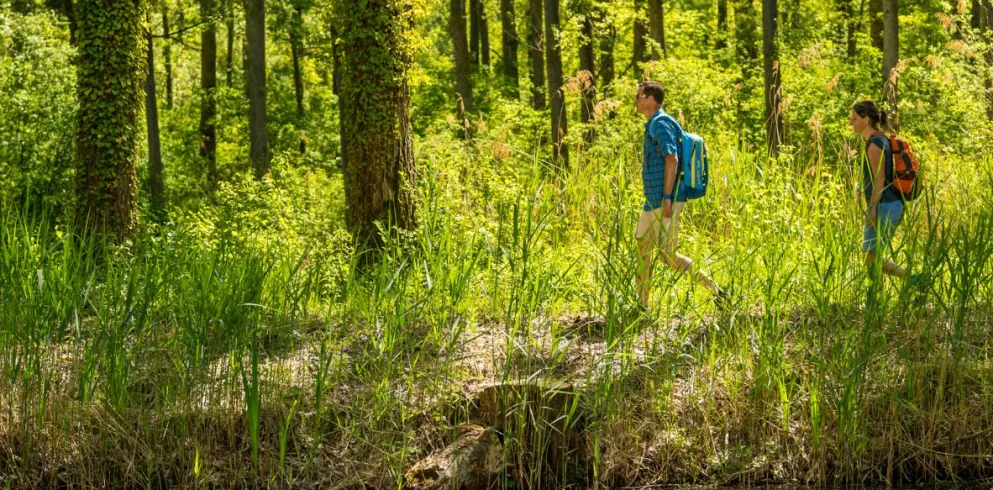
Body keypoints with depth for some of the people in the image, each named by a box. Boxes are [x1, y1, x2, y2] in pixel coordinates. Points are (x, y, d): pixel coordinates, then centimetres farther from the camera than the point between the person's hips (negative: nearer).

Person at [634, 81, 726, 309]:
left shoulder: (661, 124, -13)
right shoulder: (653, 125, 17)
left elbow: (672, 159, -22)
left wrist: (667, 198, -26)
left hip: (664, 202, -10)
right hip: (653, 201, 10)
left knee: (668, 254, -10)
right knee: (643, 250, 11)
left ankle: (715, 289, -7)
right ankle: (642, 305, 15)